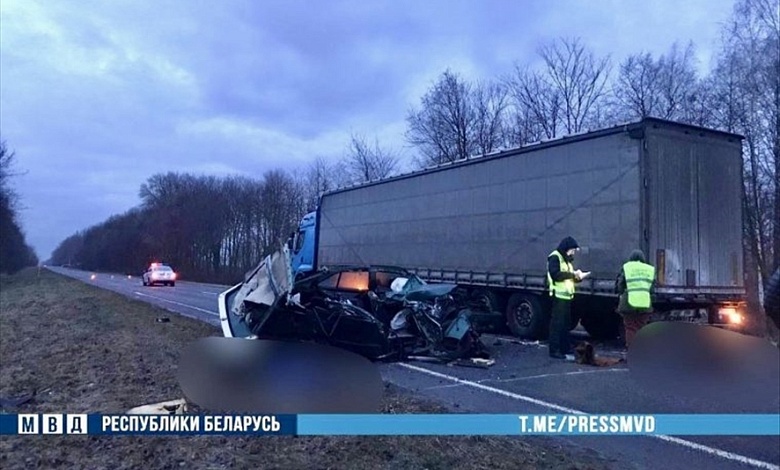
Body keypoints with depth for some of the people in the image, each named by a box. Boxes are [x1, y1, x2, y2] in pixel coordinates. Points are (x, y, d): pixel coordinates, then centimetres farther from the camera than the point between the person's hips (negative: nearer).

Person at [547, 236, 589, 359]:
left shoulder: (566, 259, 22)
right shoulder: (555, 257, -8)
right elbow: (555, 275, -20)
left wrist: (578, 277, 6)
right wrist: (572, 274, -17)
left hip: (566, 296, 9)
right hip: (559, 296, -9)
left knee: (566, 324, 12)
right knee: (557, 323, -8)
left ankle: (565, 348, 20)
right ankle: (554, 350, -5)